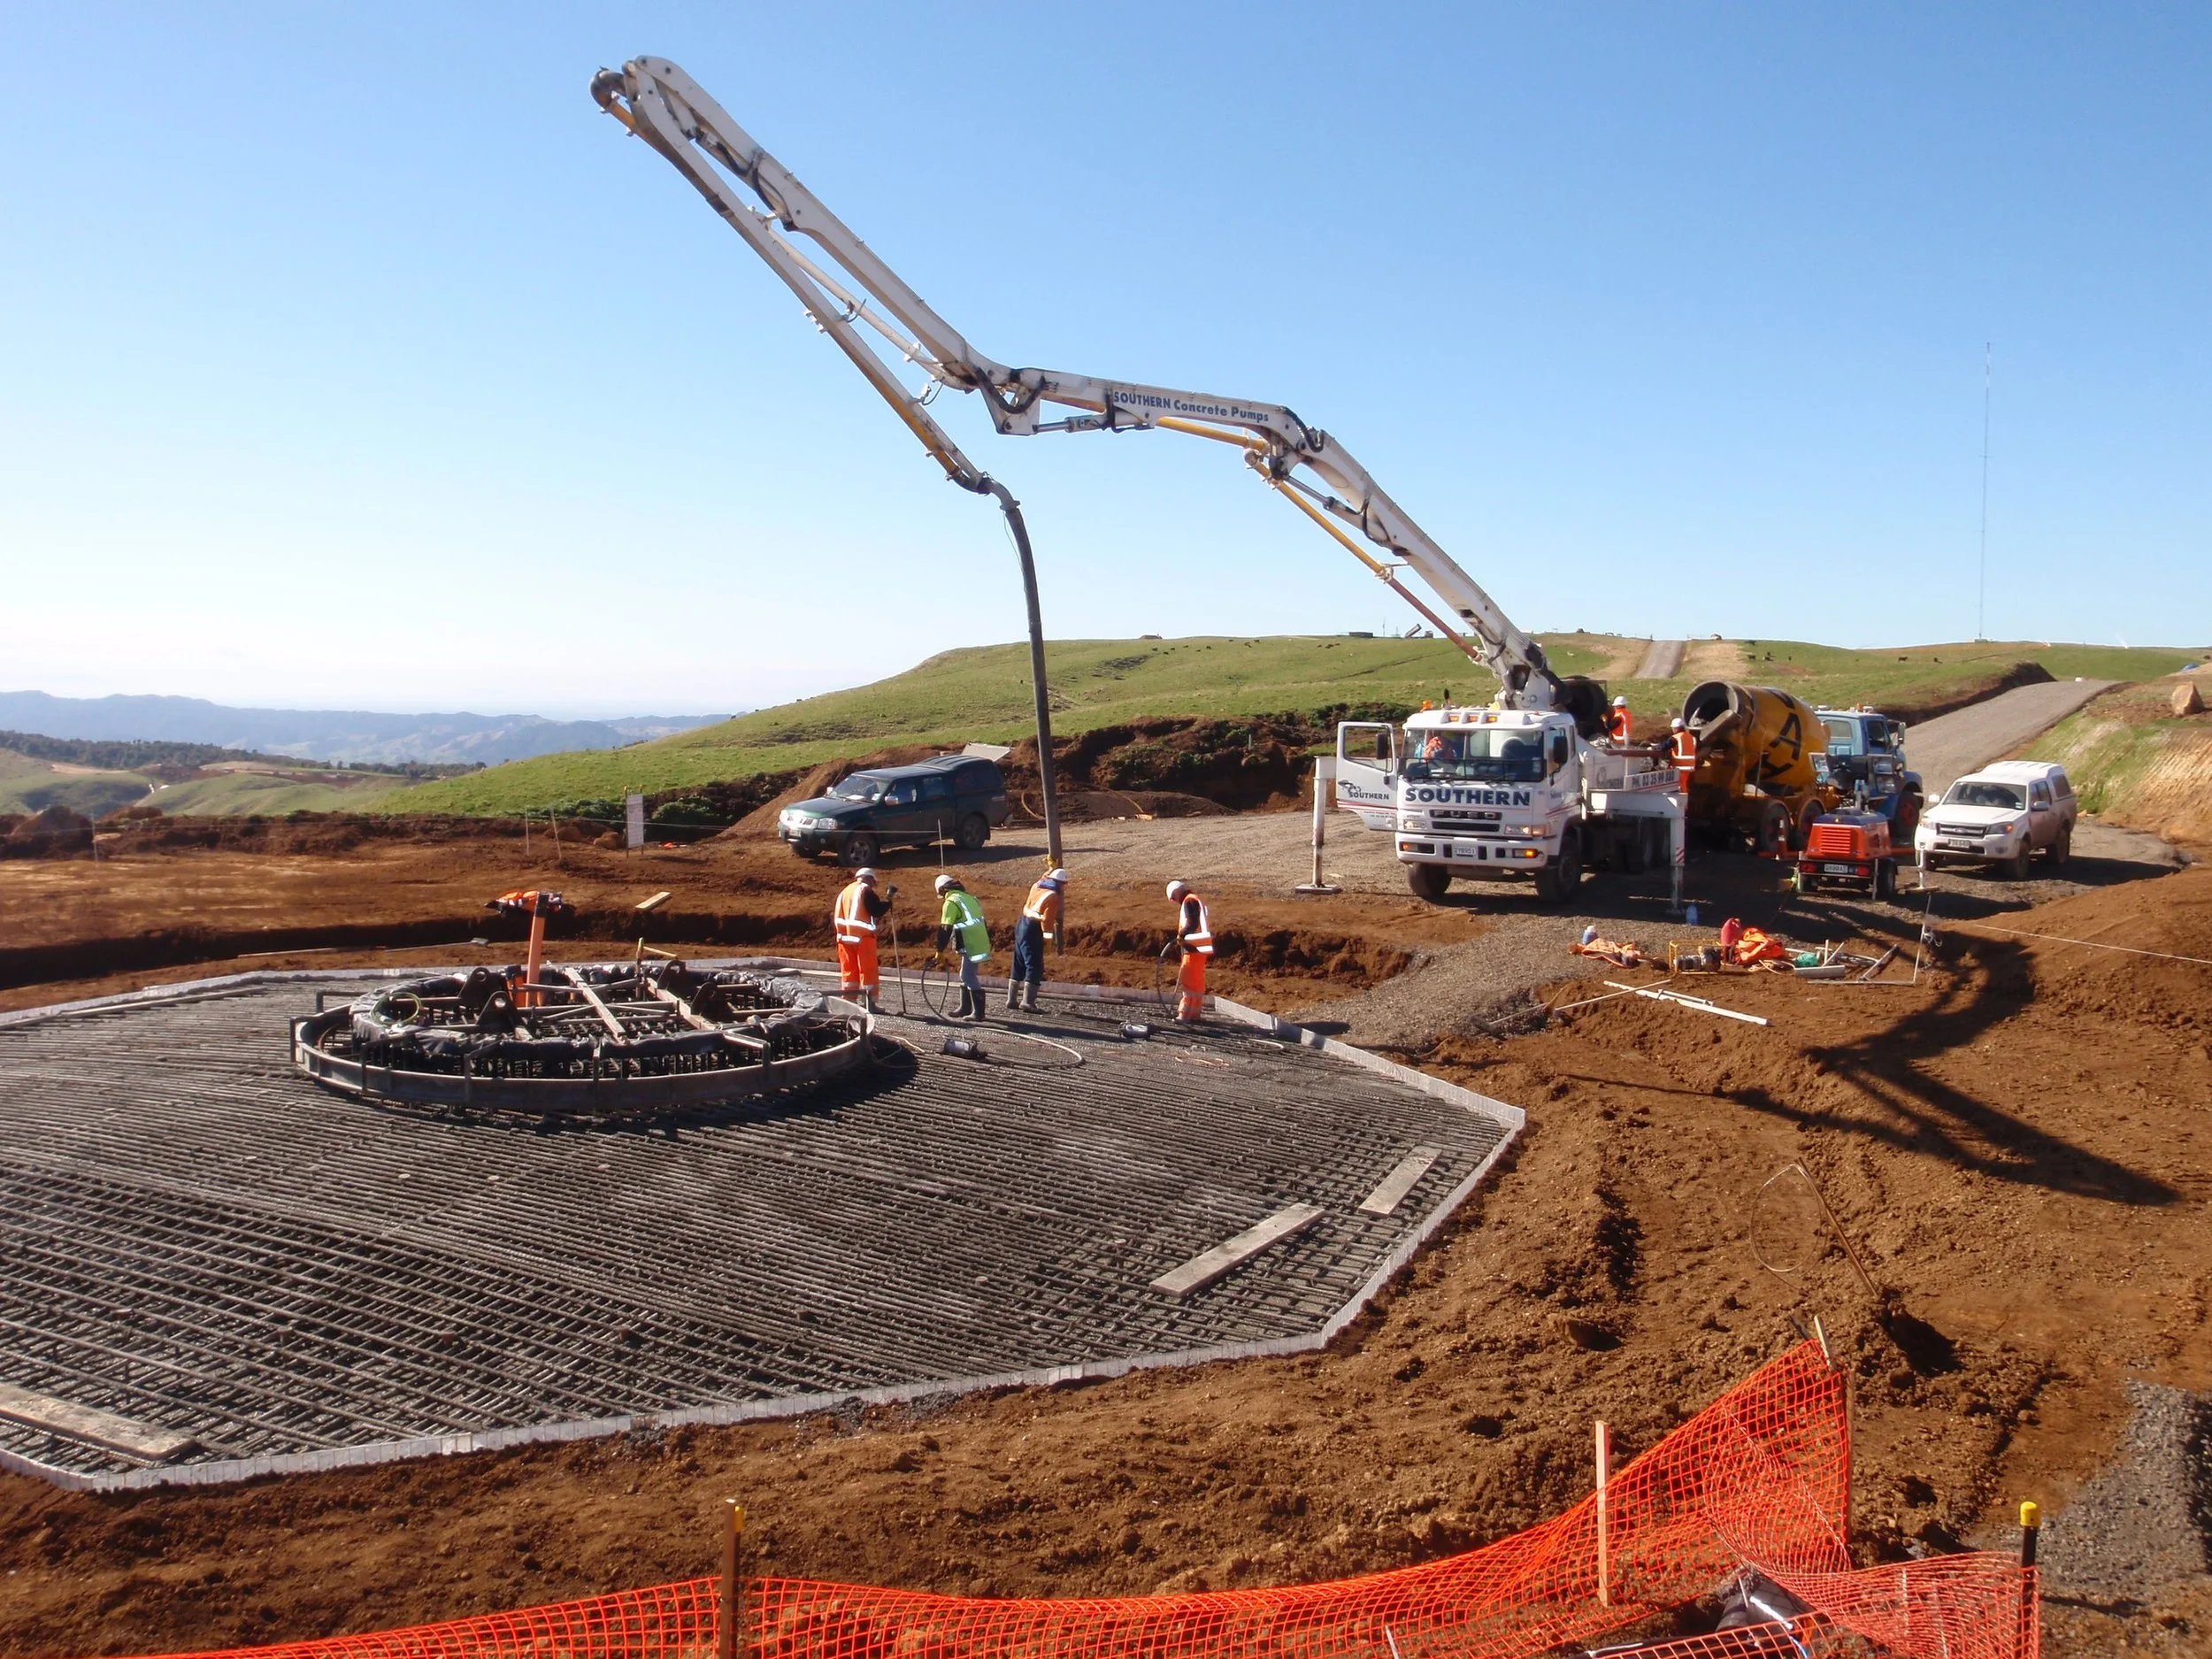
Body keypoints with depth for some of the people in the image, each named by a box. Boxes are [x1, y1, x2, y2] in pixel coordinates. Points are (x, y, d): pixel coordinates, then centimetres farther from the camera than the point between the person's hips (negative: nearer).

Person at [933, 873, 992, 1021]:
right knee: (966, 976, 18)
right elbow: (980, 919, 21)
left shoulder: (951, 902, -8)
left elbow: (946, 928, -13)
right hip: (982, 943, 9)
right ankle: (965, 1008, 26)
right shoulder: (969, 897, 17)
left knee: (970, 977, -5)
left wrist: (940, 950, -10)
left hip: (971, 946, -9)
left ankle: (978, 1012, -6)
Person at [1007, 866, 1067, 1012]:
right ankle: (1027, 1002, -13)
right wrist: (1048, 935, -15)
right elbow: (1047, 919, -19)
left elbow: (1043, 878, 35)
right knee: (1034, 967, -7)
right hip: (1033, 930, -9)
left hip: (1022, 925, 9)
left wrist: (1050, 870, 46)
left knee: (1019, 966, 16)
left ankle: (1012, 1000, 20)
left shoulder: (1037, 886, 10)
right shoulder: (1053, 897, -13)